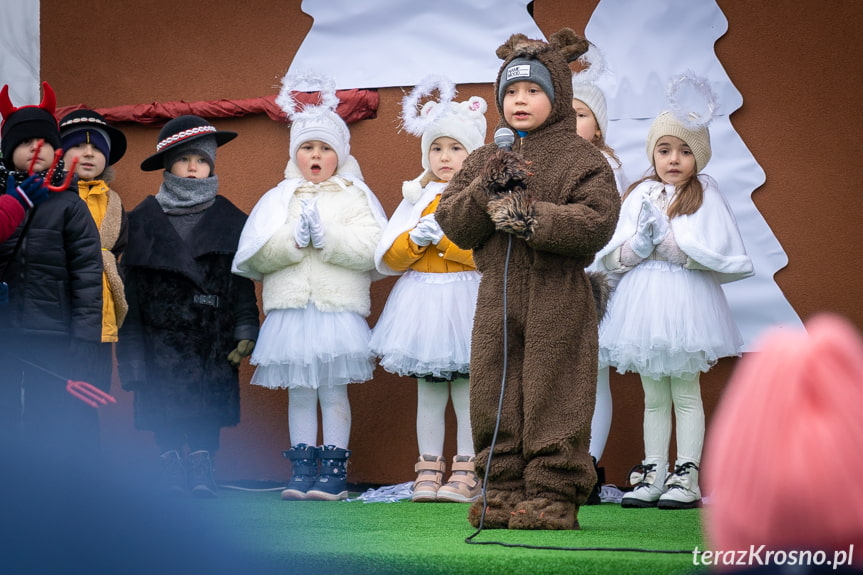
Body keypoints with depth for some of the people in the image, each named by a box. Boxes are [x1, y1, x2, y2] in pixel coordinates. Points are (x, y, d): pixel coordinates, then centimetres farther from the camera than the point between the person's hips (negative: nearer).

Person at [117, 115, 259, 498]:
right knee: (163, 396, -1)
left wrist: (245, 330, -3)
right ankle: (170, 462, 9)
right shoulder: (144, 219, 7)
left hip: (212, 333, 0)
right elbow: (131, 283, 6)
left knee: (209, 397, -5)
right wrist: (132, 347, 1)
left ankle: (202, 466, 1)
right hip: (161, 333, 0)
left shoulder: (229, 220, 8)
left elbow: (243, 280, 6)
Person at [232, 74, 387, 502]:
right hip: (290, 308, 3)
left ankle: (334, 471, 4)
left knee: (333, 388, -2)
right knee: (299, 392, 5)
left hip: (338, 308, -2)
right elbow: (255, 255, 2)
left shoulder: (355, 196, 6)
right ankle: (301, 470, 10)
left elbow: (372, 248, -9)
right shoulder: (279, 198, 13)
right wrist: (293, 239, -12)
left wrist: (327, 236, -16)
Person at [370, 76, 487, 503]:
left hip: (466, 303, -4)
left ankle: (466, 472, 3)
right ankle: (429, 469, 13)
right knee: (428, 392, 8)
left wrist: (444, 236, -16)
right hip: (422, 303, 4)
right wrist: (415, 240, -11)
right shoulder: (415, 199, 11)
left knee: (468, 392, -2)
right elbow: (386, 259, 6)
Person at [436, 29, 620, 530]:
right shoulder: (485, 161, 15)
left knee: (553, 399, -4)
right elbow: (452, 222, 6)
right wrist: (486, 190, -11)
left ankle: (554, 496, 1)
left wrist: (530, 216, -19)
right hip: (497, 298, 5)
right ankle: (503, 492, 13)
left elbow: (596, 223, -13)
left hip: (559, 303, -5)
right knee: (495, 400, 5)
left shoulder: (582, 159, 0)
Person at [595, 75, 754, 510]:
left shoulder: (705, 196, -2)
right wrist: (641, 242, -14)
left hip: (686, 301, -4)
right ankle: (652, 476, 15)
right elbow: (612, 258, 5)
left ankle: (687, 478, 3)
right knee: (653, 396, 10)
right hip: (644, 301, 4)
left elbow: (715, 254, -13)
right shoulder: (639, 196, 9)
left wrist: (665, 239, -14)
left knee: (686, 393, 0)